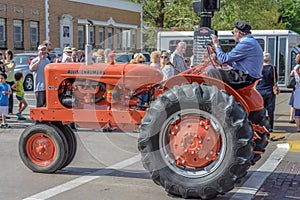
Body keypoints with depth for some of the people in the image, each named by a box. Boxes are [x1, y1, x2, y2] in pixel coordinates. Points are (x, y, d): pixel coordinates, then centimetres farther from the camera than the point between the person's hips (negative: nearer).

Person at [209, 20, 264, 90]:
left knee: (212, 72, -13)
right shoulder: (252, 42, 19)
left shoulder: (245, 43, -15)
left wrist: (216, 45, 0)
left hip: (246, 79, -11)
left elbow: (224, 59, -14)